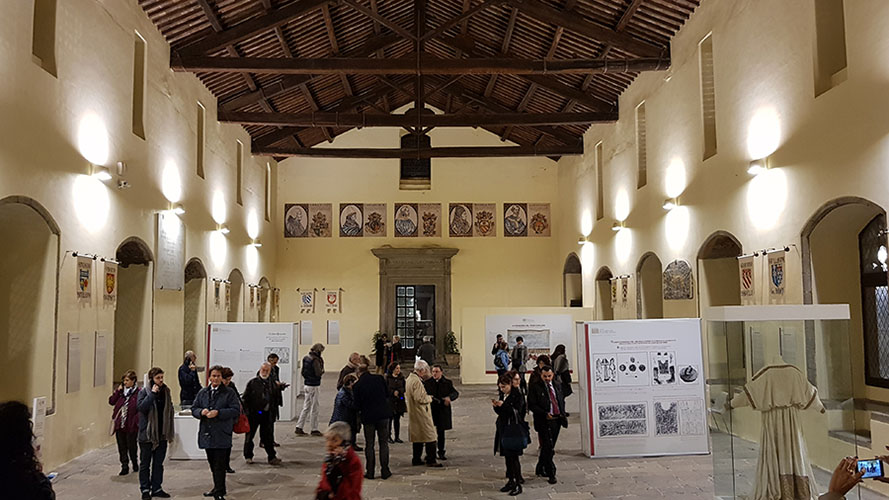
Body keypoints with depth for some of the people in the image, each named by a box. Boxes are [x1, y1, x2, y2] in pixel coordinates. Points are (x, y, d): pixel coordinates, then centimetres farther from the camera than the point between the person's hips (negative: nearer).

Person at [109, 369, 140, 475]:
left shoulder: (138, 392, -9)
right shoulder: (121, 391, 9)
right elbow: (111, 401, 5)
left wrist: (135, 420, -15)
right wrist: (118, 391, -4)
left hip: (131, 426, -5)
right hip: (120, 424, 5)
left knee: (132, 446, 7)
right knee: (122, 447, 8)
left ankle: (135, 464, 29)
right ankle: (124, 468, 16)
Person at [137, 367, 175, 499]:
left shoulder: (166, 391, 6)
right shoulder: (144, 391, -7)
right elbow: (140, 407, -22)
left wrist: (169, 432, 10)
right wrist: (152, 394, -24)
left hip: (161, 434, 4)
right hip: (147, 434, -4)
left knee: (158, 463, 11)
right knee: (145, 463, 5)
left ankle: (156, 488, 21)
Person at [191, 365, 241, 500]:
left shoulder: (229, 393, -2)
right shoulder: (203, 392, 12)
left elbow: (236, 410, -9)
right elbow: (194, 409, 12)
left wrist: (218, 413, -18)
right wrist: (201, 412, -11)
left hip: (222, 435, -5)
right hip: (207, 434, 5)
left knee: (220, 465, -6)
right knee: (212, 464, 16)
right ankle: (217, 488, 30)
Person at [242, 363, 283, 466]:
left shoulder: (272, 383, 7)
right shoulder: (253, 382, -4)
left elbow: (275, 399, 15)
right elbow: (245, 398, -3)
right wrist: (246, 410, -8)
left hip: (267, 414, 2)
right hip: (253, 414, -2)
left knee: (268, 436, 7)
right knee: (249, 435, 7)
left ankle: (272, 457, 12)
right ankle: (248, 456, 21)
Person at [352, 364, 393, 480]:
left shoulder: (357, 385, -6)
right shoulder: (379, 378, -3)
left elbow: (357, 405, -3)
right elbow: (388, 394, 6)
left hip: (368, 417, -1)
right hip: (383, 414, 1)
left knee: (369, 444, 10)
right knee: (384, 443, 9)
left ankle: (370, 472, 11)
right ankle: (385, 471, 10)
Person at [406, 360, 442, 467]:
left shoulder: (409, 379, 11)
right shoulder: (417, 381, -21)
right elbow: (420, 399, -26)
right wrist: (429, 398, -8)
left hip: (413, 413, 10)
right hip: (421, 414, -10)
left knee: (417, 437, 16)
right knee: (430, 438, -4)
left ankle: (416, 459, 20)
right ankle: (431, 461, -2)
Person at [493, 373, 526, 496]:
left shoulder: (517, 396, -10)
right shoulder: (503, 395, 12)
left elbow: (517, 412, -18)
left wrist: (503, 405, -24)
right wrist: (496, 406, -4)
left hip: (515, 430, -7)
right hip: (504, 429, 7)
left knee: (514, 457, -7)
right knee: (507, 456, 11)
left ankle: (518, 485, -3)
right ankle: (511, 481, 21)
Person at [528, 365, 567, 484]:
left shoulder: (557, 386, 12)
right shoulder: (534, 387, -7)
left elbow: (562, 401, 22)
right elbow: (531, 405, -11)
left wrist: (562, 414, 7)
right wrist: (545, 414, -19)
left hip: (557, 420, 6)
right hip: (544, 421, -6)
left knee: (549, 447, 14)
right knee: (548, 448, -7)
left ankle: (540, 469, 30)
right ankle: (551, 474, 1)